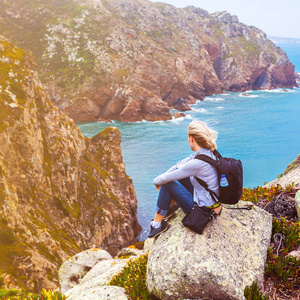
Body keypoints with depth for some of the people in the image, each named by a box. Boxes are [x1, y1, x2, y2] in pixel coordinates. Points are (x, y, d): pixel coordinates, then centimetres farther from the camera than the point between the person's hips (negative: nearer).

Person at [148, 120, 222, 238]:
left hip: (204, 211, -9)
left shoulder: (197, 163, -30)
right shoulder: (208, 153, -2)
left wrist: (157, 181, 2)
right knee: (178, 171, 12)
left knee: (167, 184, -7)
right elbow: (180, 164, 8)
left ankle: (157, 223, 7)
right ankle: (171, 206, 27)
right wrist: (162, 177, 3)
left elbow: (166, 178, -19)